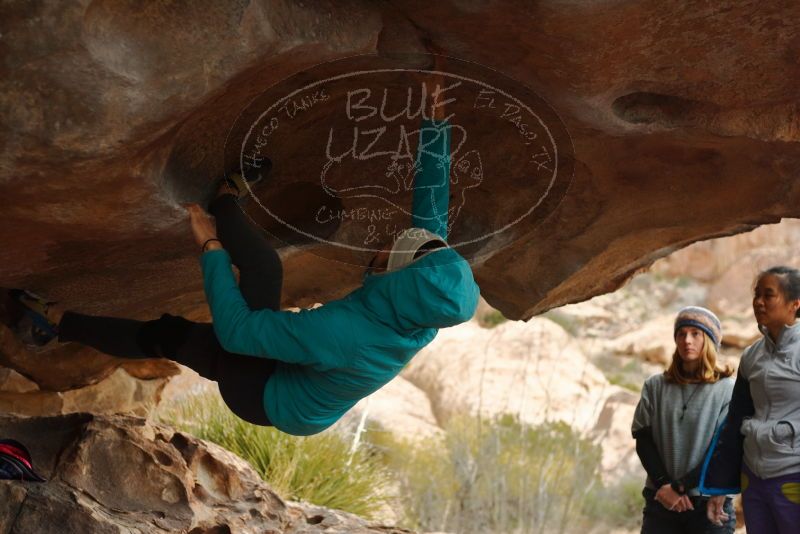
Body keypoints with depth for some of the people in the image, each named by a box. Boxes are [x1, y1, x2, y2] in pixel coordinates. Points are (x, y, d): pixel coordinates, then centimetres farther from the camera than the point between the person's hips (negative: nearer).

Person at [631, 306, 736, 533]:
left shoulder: (728, 390, 0)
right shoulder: (655, 386, 10)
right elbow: (643, 439, 4)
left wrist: (679, 486, -12)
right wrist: (664, 485, -10)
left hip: (709, 504, -2)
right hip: (661, 501, 2)